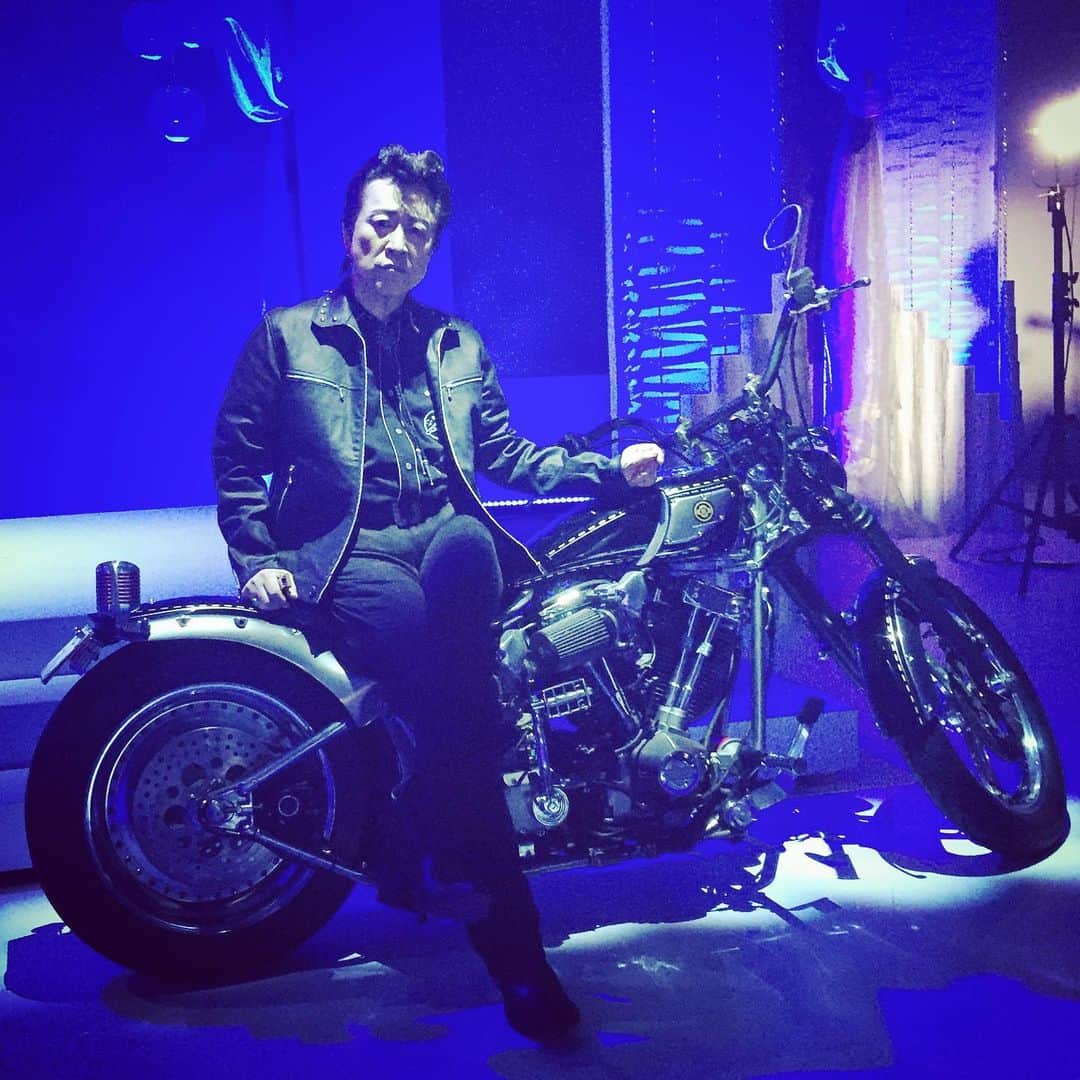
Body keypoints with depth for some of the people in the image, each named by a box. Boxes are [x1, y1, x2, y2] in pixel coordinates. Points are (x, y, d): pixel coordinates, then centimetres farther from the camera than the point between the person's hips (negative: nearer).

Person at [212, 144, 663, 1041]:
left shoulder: (460, 345, 22)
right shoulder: (285, 335, 12)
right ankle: (513, 948, -32)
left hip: (446, 538, 2)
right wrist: (257, 559, -1)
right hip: (341, 554, -2)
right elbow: (237, 456, 11)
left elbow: (505, 453, 20)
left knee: (466, 549, -37)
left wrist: (606, 470, 6)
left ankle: (419, 845, -35)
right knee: (416, 625, -36)